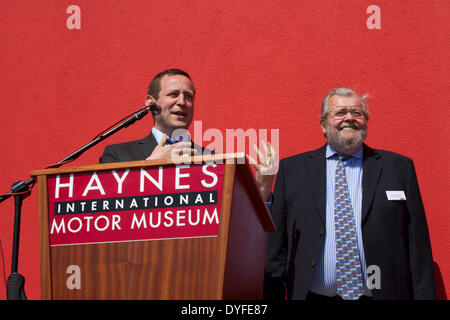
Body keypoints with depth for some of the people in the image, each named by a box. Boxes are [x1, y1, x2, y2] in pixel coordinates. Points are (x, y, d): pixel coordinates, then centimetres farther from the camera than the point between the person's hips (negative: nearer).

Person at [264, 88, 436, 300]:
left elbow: (418, 248, 3)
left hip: (384, 294, 0)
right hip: (314, 295, 0)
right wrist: (270, 296, -3)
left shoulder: (399, 167, 6)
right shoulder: (291, 169, 7)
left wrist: (424, 296, -4)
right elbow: (275, 245, 4)